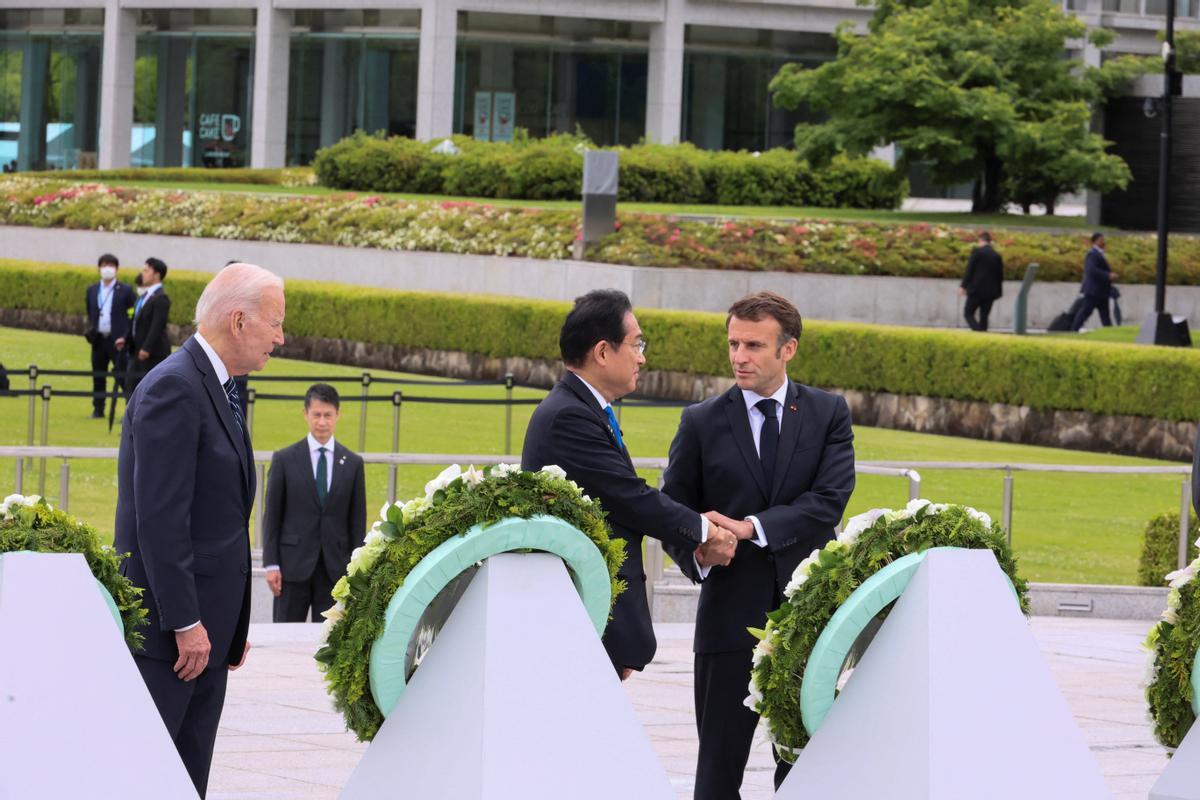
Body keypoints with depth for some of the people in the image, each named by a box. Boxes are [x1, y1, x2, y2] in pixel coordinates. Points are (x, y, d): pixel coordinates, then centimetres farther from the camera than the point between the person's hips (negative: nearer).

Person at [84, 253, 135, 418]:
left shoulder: (125, 291, -1)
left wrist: (125, 337, -12)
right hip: (99, 340, 4)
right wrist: (90, 332, 6)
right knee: (98, 377, 7)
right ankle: (98, 409, 15)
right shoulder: (92, 290, 12)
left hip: (118, 341, -4)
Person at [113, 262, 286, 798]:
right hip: (165, 631, -10)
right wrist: (185, 623, -21)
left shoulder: (213, 389, 16)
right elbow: (160, 518, -21)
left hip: (204, 626, 10)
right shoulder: (174, 389, -16)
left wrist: (229, 626, 18)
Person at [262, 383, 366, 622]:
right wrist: (271, 564, -5)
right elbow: (272, 515, 2)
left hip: (335, 568, 1)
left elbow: (358, 520, 9)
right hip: (294, 565, -1)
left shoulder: (352, 463, 8)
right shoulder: (284, 459, 3)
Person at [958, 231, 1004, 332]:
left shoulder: (977, 252, -6)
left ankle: (978, 330, -21)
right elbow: (1000, 276, 10)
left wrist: (963, 286, -5)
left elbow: (969, 270, -9)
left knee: (968, 313, 1)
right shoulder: (997, 256, 8)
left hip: (977, 290, -5)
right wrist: (998, 292, 17)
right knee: (984, 316, 11)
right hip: (990, 292, 5)